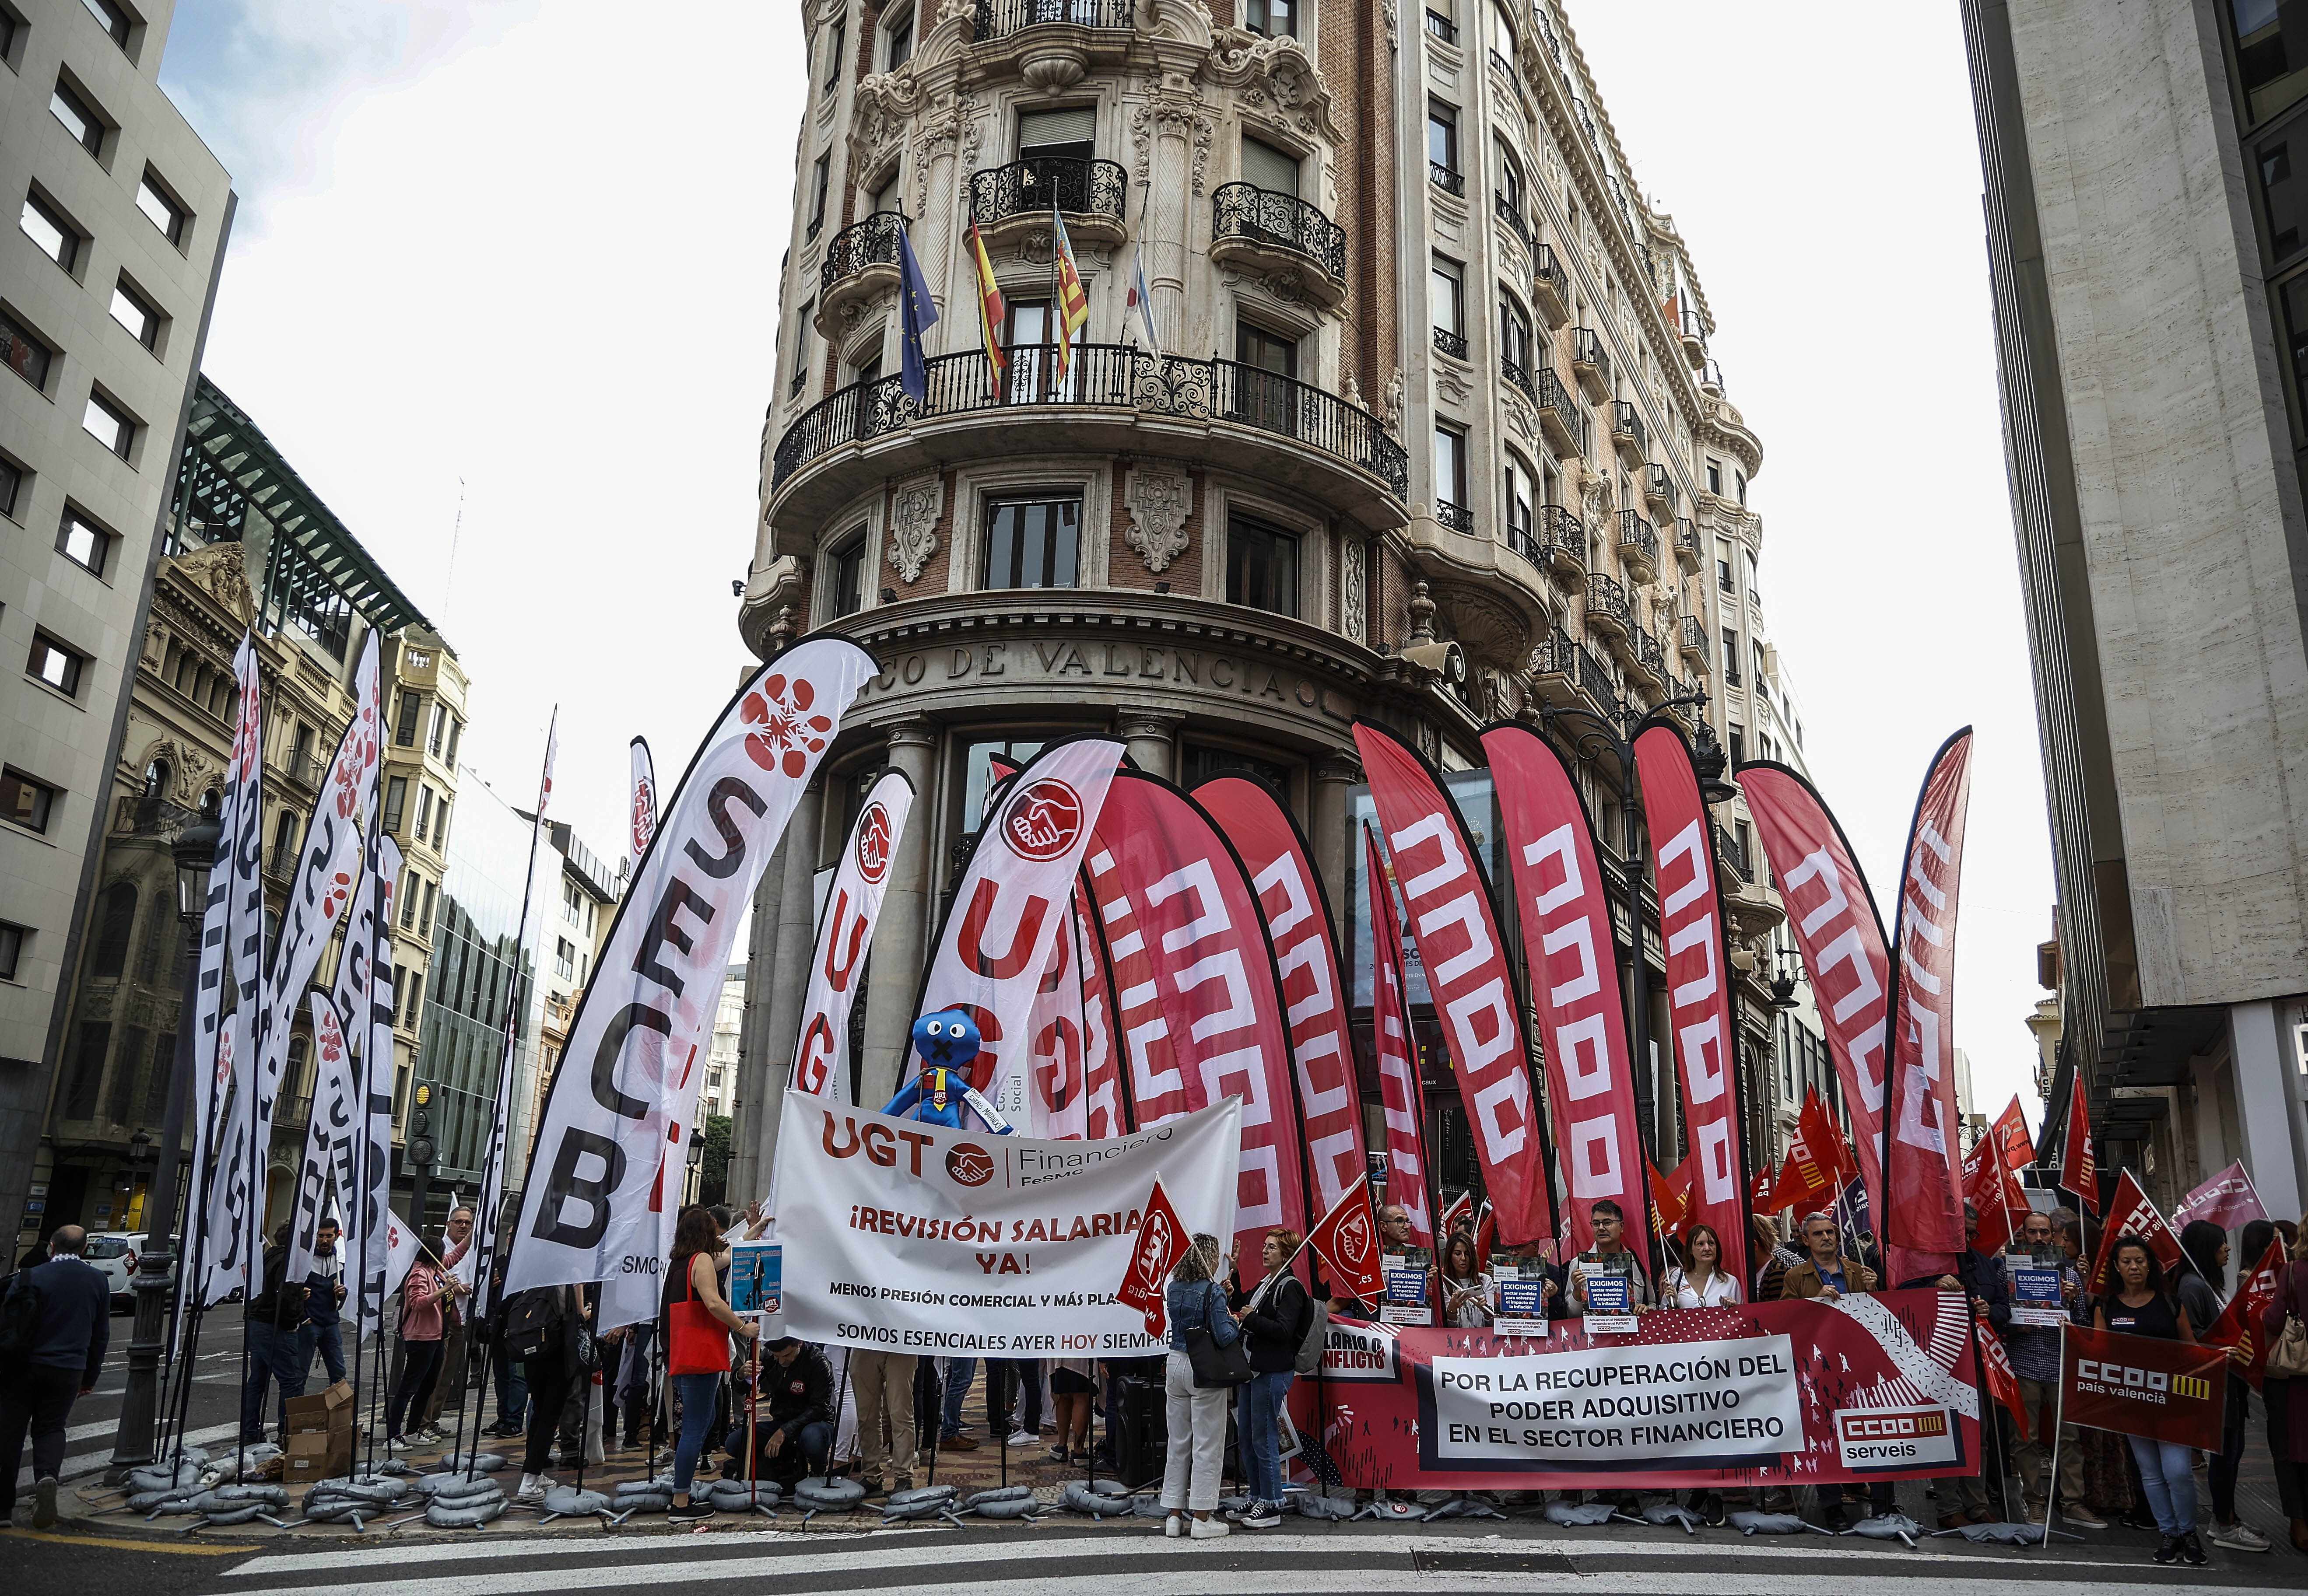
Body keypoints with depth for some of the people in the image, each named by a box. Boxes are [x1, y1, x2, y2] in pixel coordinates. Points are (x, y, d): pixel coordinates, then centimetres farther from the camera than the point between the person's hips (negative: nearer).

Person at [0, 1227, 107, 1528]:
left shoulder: (29, 1277, -7)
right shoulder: (99, 1281, 4)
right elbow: (101, 1334, 9)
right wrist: (90, 1377, 19)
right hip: (69, 1370, 2)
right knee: (50, 1429, 13)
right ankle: (47, 1476, -15)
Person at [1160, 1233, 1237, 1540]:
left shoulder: (1173, 1288, 5)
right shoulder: (1212, 1291, -15)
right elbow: (1225, 1337, -20)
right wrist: (1237, 1322, 2)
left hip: (1175, 1364, 6)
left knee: (1178, 1443, 13)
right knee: (1207, 1445, 2)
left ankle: (1174, 1516, 16)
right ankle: (1202, 1520, 6)